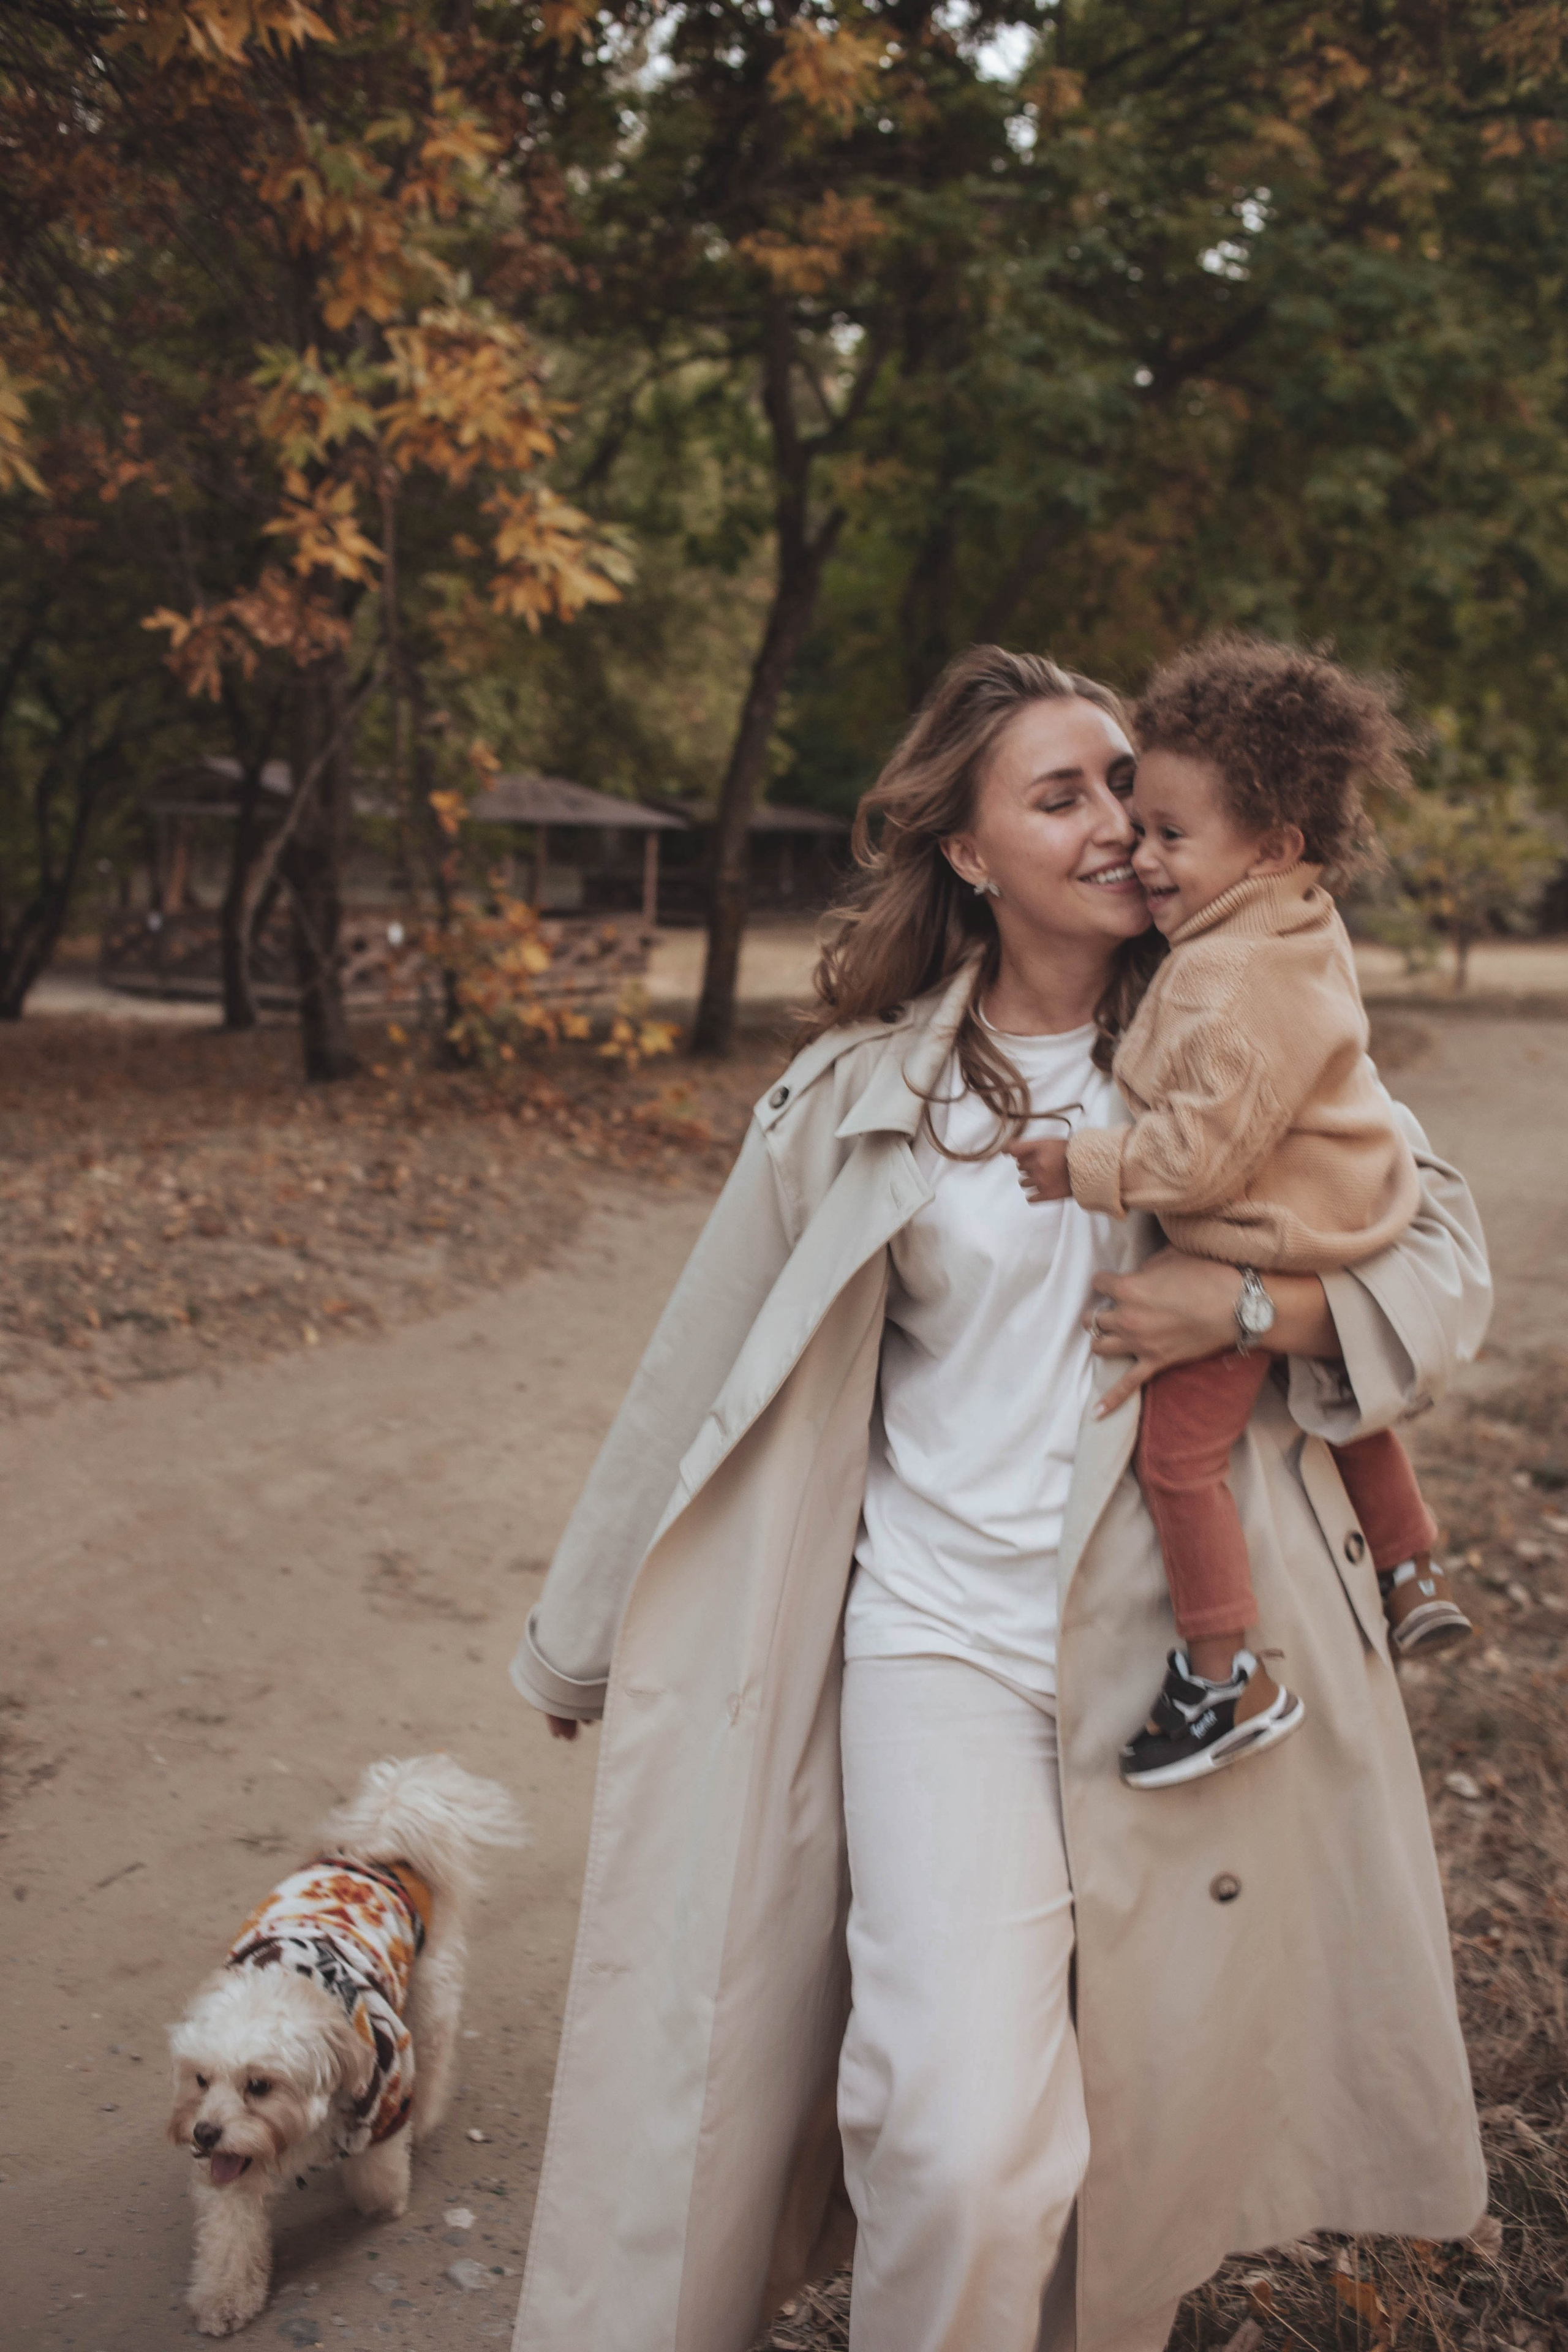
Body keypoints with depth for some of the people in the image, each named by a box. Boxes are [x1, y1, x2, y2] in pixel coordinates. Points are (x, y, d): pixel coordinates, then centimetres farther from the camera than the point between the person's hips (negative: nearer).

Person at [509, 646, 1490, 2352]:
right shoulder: (864, 1092, 0)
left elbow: (1442, 1251, 5)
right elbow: (717, 1368, 7)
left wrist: (1250, 1305, -15)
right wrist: (590, 1634, 15)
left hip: (1187, 1643, 2)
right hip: (944, 1636, -1)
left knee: (1153, 2143, 11)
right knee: (960, 2163, -15)